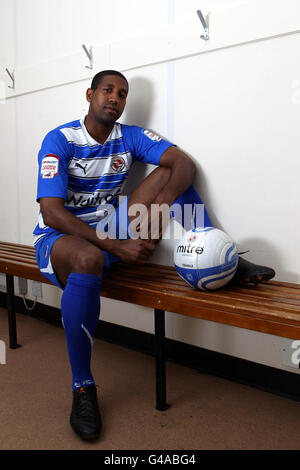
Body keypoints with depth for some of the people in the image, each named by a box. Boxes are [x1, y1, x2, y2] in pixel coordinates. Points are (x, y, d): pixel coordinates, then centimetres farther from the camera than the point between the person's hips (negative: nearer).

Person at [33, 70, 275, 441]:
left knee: (168, 172, -8)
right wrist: (117, 246, -30)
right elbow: (51, 213, -22)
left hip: (110, 228, 4)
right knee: (88, 259, -42)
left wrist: (163, 200, -34)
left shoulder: (129, 137, 2)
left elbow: (184, 163, -12)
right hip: (61, 235, -4)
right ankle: (82, 387, -24)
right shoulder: (60, 140, -11)